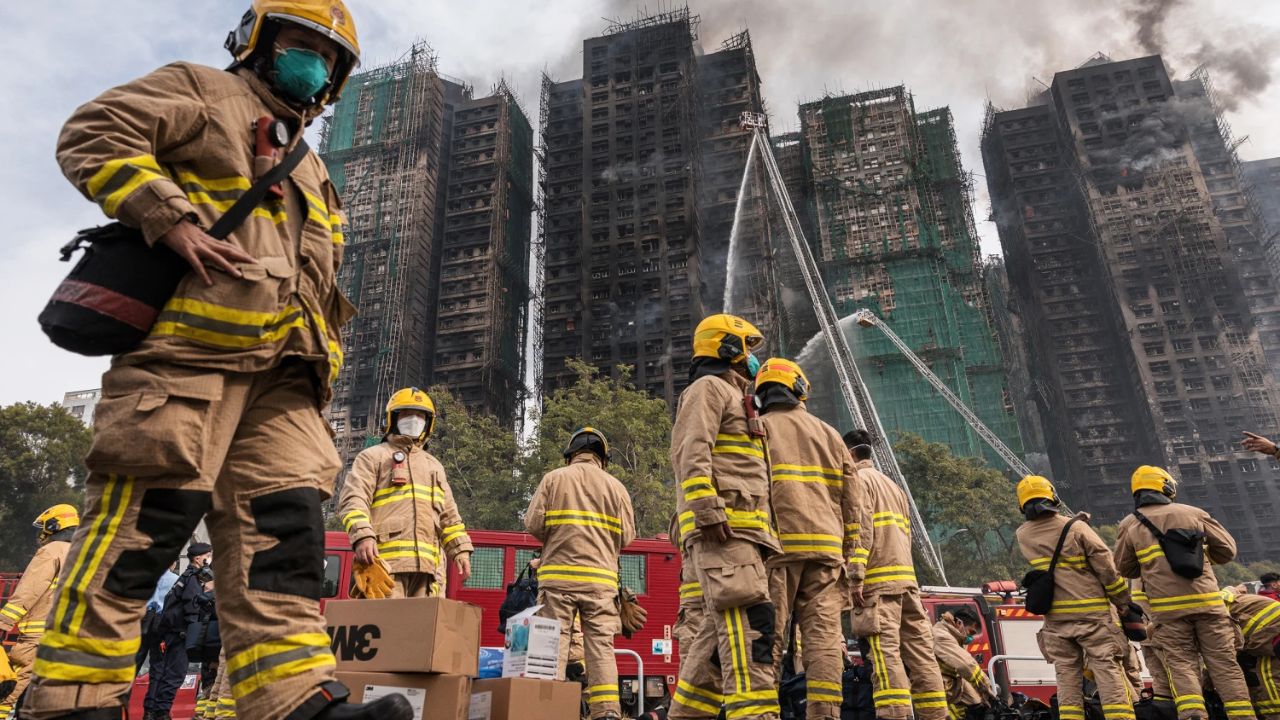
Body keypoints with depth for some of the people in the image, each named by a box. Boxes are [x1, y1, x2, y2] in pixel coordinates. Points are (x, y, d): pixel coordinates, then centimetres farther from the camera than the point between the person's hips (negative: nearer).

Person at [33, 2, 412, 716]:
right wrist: (172, 218, -13)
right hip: (190, 343, -7)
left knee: (284, 527, -4)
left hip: (280, 371, 7)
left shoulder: (311, 174, 34)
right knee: (144, 522, -9)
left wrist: (319, 370, 18)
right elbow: (94, 137, 0)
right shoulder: (202, 94, 15)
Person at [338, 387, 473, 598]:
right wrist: (363, 536, -20)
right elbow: (353, 500, -3)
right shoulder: (373, 456, 12)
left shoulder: (434, 466, 29)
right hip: (385, 559, -5)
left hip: (427, 563, 5)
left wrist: (461, 550, 14)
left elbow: (448, 515, 27)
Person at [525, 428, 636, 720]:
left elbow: (533, 523, -1)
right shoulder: (615, 486, 8)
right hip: (600, 578, 1)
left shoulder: (554, 478, 5)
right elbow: (627, 535, 5)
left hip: (558, 574, -1)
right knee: (601, 644, 2)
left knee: (553, 642, 3)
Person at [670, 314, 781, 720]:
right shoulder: (708, 388, 2)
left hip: (739, 529, 10)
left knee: (723, 628, 7)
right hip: (721, 526, -10)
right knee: (748, 620, -19)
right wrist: (708, 509, -25)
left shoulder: (733, 397, 33)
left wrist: (759, 532, 25)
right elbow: (691, 453, -14)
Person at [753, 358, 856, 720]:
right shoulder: (830, 434, 19)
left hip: (777, 544, -3)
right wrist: (849, 556, 17)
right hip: (825, 546, 4)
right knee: (824, 633, 1)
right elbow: (850, 503, 16)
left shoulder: (758, 428, 7)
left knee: (768, 634, -5)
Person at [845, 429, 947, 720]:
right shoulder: (892, 485, 28)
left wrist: (855, 578, -17)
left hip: (879, 578, -8)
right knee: (920, 649, 5)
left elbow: (861, 530, -12)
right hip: (906, 577, 9)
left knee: (886, 650, -14)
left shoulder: (859, 479, 0)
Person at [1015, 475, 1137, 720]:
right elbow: (1106, 568, -8)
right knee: (1107, 669, 0)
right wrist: (1124, 603, 3)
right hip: (1091, 614, -3)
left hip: (1055, 618, 3)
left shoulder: (1023, 535, 2)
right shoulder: (1076, 528, -9)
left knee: (1067, 675, 8)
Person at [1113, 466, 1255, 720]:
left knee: (1182, 664, 1)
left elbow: (1125, 569, 12)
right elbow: (1227, 549, 13)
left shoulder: (1128, 525, 7)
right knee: (1224, 663, 7)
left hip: (1167, 607, -1)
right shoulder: (1194, 513, 10)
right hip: (1207, 601, 1)